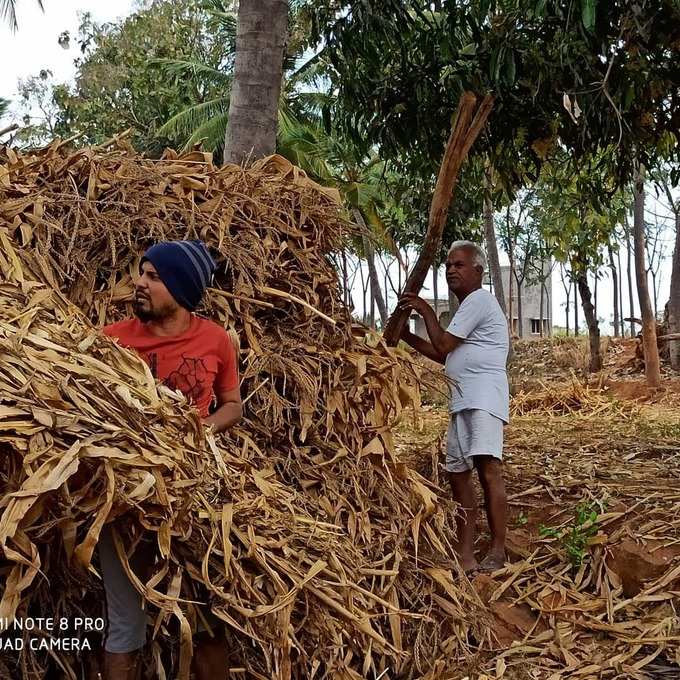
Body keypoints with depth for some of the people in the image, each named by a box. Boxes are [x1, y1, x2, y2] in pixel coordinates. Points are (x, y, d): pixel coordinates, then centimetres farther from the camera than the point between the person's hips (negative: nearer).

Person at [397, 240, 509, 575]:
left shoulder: (479, 300, -6)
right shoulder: (467, 306, 25)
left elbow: (442, 346, -8)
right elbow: (446, 355, 27)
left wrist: (426, 312, 5)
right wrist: (407, 336, 23)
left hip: (484, 394, -11)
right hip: (462, 398, 11)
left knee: (487, 467, -20)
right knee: (457, 472, 8)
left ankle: (497, 551, -20)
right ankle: (465, 555, 12)